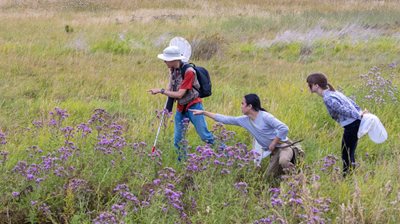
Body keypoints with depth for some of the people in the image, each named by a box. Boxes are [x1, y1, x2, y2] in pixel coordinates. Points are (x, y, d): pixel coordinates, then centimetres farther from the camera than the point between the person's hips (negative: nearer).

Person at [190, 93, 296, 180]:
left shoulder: (265, 117, -21)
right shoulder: (244, 120, 1)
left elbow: (284, 129, -27)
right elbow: (225, 119, 6)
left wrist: (273, 143, -20)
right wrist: (204, 113, 7)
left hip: (283, 146, -8)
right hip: (274, 151, 8)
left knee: (283, 161, -38)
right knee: (270, 176, 10)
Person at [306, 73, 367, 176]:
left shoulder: (328, 99, -17)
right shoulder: (333, 92, 13)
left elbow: (344, 110, -23)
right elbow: (351, 102, 17)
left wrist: (359, 115, -17)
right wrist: (360, 112, 13)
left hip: (351, 126, -10)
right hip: (356, 123, 10)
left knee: (346, 156, 0)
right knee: (349, 153, 19)